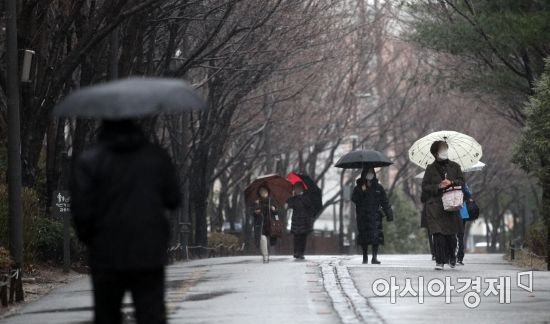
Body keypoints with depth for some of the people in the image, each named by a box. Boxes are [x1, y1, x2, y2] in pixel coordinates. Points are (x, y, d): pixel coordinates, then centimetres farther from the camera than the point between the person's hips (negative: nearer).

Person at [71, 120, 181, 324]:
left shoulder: (88, 161, -7)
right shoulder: (158, 157, 1)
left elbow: (81, 210, -12)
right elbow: (173, 201, 4)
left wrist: (87, 238, 6)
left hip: (107, 255, -1)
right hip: (151, 254, 1)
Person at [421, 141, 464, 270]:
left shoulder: (454, 167, 11)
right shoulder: (431, 169, 7)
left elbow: (462, 182, 11)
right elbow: (425, 186, 5)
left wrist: (451, 182, -8)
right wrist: (438, 186, -10)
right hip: (435, 206, -1)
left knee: (451, 234, -1)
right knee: (438, 234, -11)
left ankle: (452, 257, 22)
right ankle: (439, 261, -8)